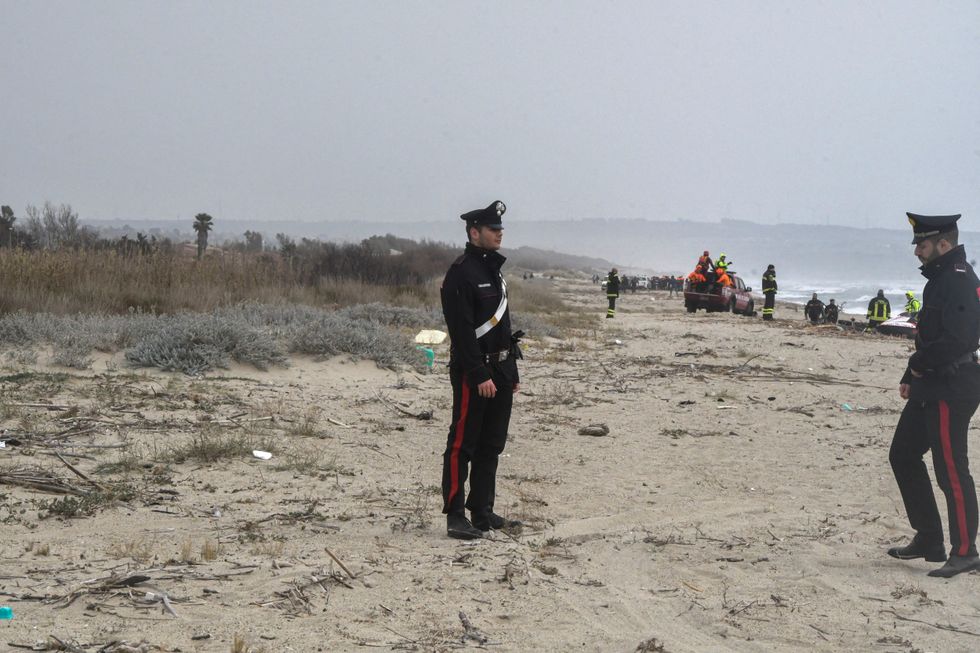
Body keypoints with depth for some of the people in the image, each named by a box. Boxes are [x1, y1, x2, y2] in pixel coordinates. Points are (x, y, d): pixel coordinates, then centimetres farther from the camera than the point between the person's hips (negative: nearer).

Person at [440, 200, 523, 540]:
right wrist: (480, 375, -22)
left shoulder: (493, 269, 17)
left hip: (499, 371, 9)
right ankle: (455, 516, -2)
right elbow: (462, 330, -19)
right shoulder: (461, 273, -13)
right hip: (473, 373, -9)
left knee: (491, 446, 12)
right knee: (462, 444, -5)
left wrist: (512, 371, 19)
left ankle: (483, 512, 20)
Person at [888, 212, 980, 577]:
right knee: (903, 455, 16)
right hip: (931, 387, 11)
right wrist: (912, 377, 15)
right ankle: (928, 540, 23)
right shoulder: (940, 277, 16)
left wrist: (918, 365, -14)